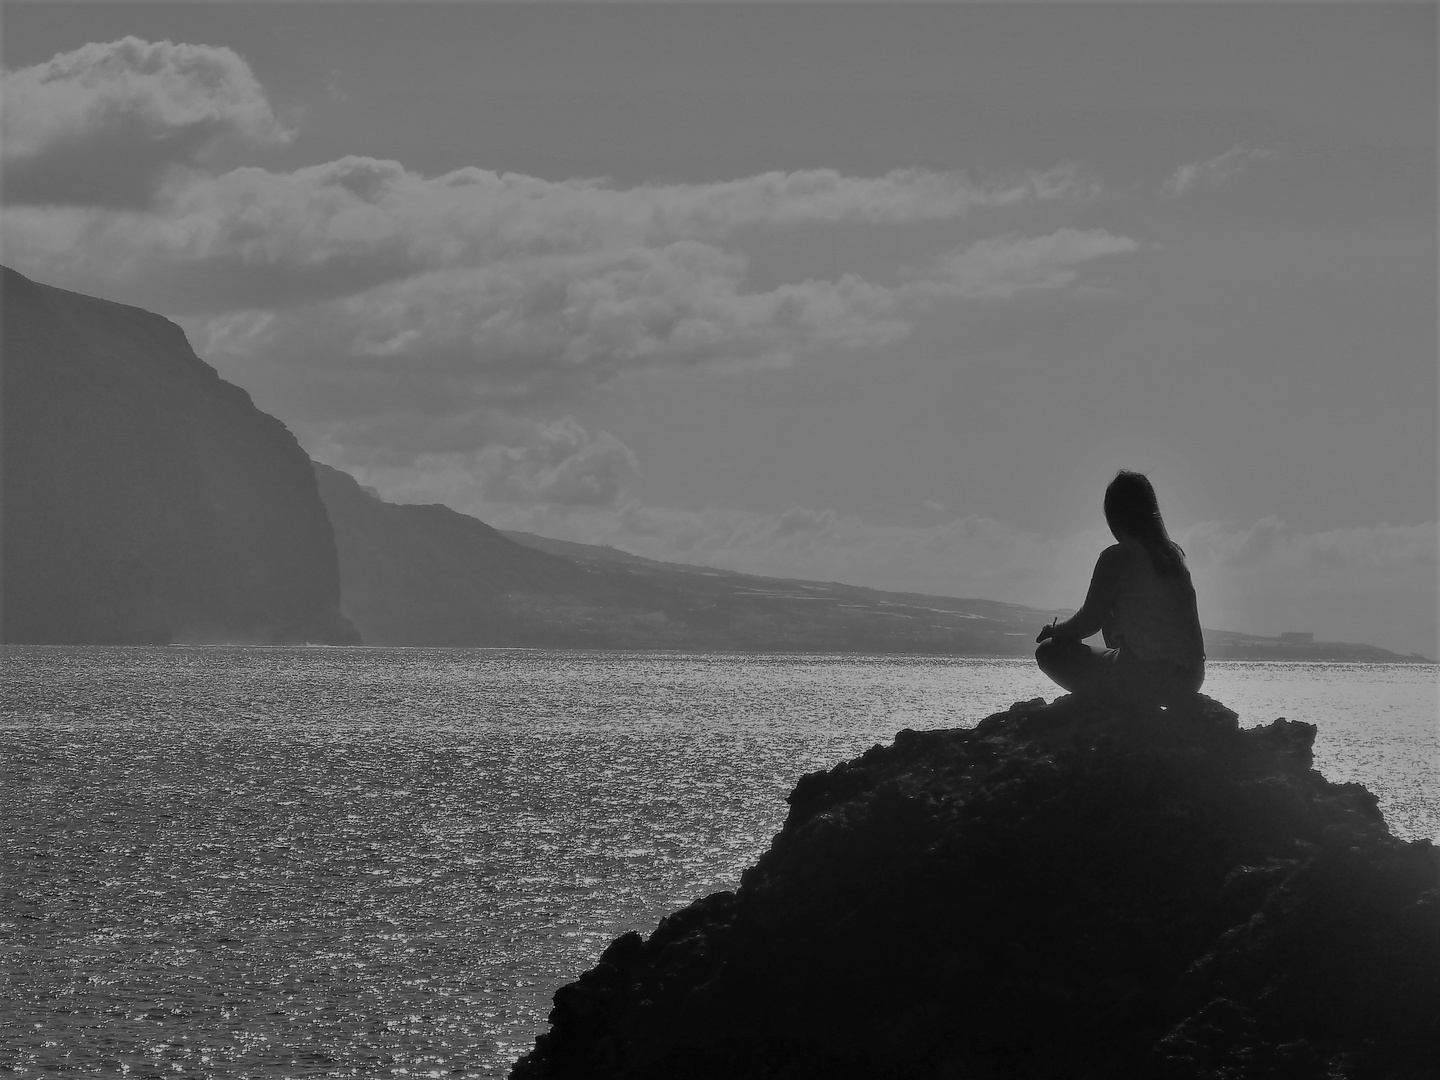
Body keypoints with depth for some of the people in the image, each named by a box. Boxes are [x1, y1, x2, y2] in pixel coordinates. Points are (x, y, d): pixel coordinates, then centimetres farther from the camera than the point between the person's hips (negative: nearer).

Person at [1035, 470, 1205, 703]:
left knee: (1048, 652, 8)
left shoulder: (1117, 557, -9)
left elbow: (1090, 621, -6)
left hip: (1147, 679, -7)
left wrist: (1054, 630, 15)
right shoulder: (1175, 553, 11)